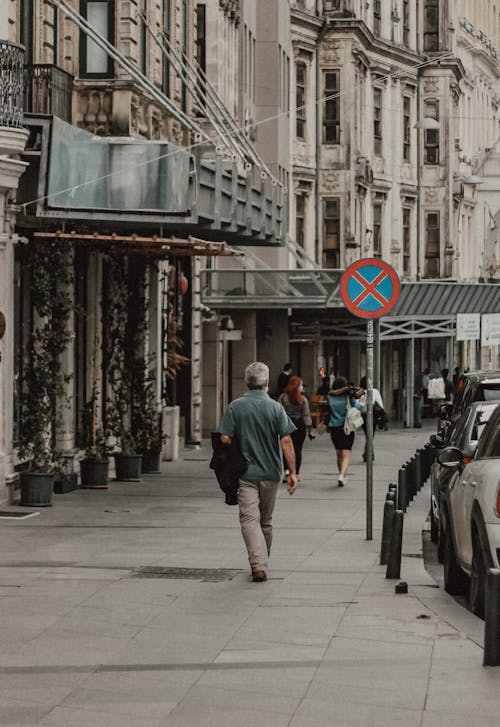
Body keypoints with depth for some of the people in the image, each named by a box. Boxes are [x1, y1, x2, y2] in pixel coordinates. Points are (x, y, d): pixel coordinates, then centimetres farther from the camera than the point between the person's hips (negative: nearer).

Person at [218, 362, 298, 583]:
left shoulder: (235, 407, -4)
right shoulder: (275, 408, -3)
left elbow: (225, 439, -7)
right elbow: (286, 442, -7)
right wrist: (292, 472, -4)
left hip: (245, 473, -2)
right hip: (271, 473, 2)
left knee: (249, 520, -7)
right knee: (266, 521, 17)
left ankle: (259, 566, -23)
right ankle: (263, 562, 30)